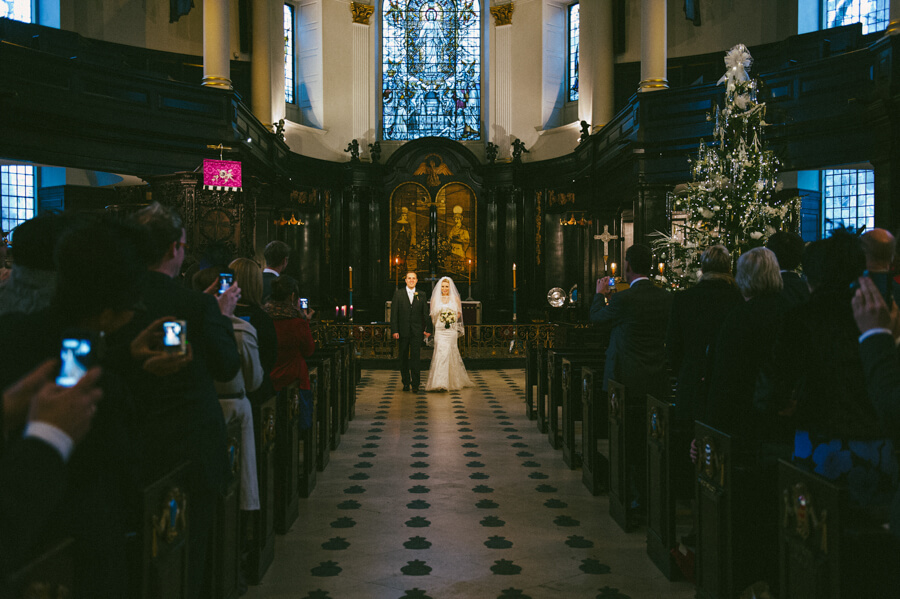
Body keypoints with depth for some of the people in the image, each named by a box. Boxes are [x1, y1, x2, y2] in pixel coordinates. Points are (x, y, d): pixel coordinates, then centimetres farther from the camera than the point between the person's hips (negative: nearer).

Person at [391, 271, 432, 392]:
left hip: (417, 332, 0)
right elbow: (394, 313, 0)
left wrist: (428, 329, 1)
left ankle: (415, 384, -4)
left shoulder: (421, 295, 7)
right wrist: (394, 330, -7)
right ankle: (406, 382, 20)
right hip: (403, 331, 1)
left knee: (415, 357, -7)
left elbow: (426, 313, 8)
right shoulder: (398, 294, 4)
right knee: (403, 358, 8)